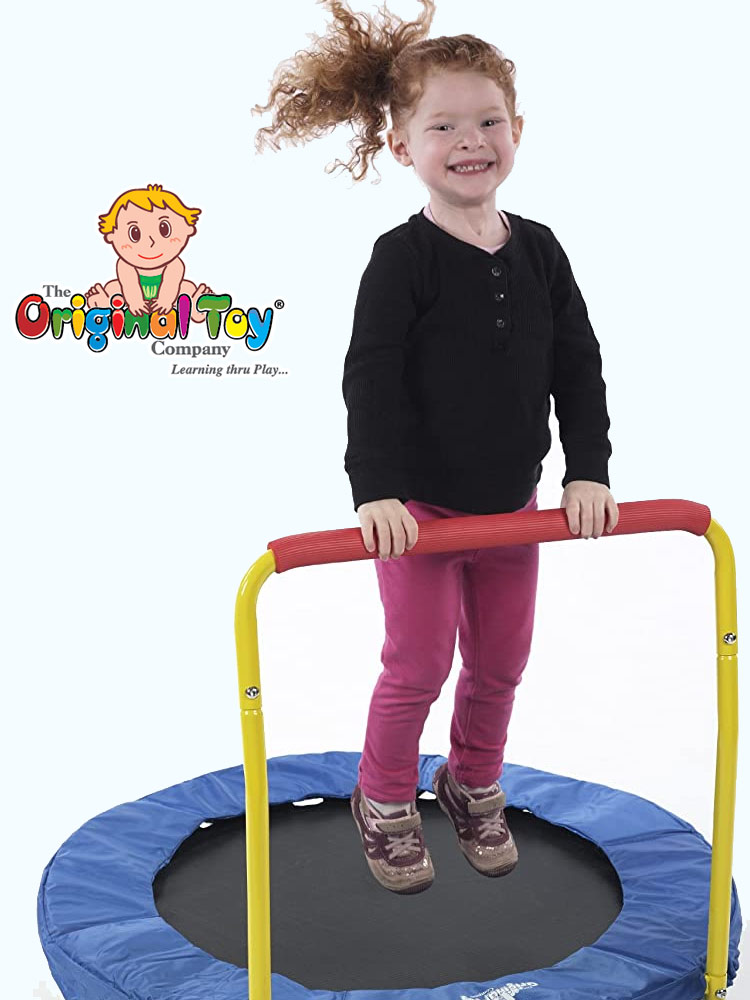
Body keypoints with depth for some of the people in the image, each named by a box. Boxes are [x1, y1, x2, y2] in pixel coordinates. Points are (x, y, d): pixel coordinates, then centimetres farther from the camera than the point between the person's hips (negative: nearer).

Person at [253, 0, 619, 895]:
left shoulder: (538, 250, 1)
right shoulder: (403, 257, -14)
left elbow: (578, 369, 3)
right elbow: (372, 379, -18)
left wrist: (588, 472, -5)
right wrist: (376, 490, -27)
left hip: (513, 505, 5)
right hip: (421, 506, -5)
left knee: (500, 664, 15)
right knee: (418, 666, 3)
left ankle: (474, 786, 40)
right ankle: (383, 802, 27)